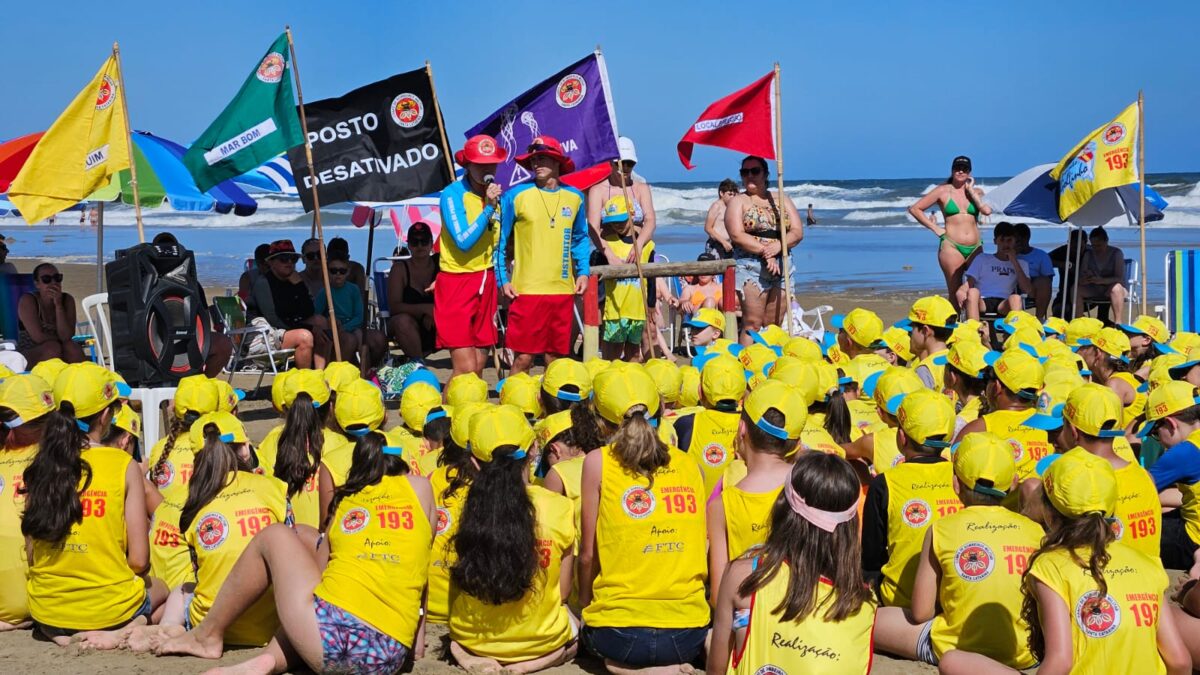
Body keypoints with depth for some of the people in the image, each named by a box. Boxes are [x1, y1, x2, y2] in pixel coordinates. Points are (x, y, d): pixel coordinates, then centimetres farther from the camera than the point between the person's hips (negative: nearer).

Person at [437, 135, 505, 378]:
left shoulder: (495, 195, 8)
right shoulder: (453, 194, -11)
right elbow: (463, 241, -20)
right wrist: (488, 208, -20)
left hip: (485, 282, 6)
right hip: (457, 282, -6)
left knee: (479, 368, 7)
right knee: (465, 369, -12)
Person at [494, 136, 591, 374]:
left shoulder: (575, 197, 10)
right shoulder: (516, 195, -2)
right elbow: (500, 240, 2)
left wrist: (583, 272, 7)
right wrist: (502, 280, -4)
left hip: (563, 290, 4)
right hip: (526, 290, -4)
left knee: (556, 358, 10)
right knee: (523, 358, -5)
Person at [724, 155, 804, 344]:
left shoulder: (782, 200, 17)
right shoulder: (738, 202, 6)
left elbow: (798, 232, 6)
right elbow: (737, 235, -8)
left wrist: (778, 245, -13)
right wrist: (764, 251, -17)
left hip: (782, 267, 4)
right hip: (751, 267, -4)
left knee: (775, 326, 3)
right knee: (752, 324, -11)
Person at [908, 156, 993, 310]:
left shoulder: (977, 192, 13)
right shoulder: (943, 191, 5)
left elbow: (987, 210, -8)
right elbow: (914, 209, 4)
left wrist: (970, 190, 0)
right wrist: (934, 228, -1)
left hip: (975, 248, 3)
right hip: (951, 246, -3)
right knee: (955, 294, -4)